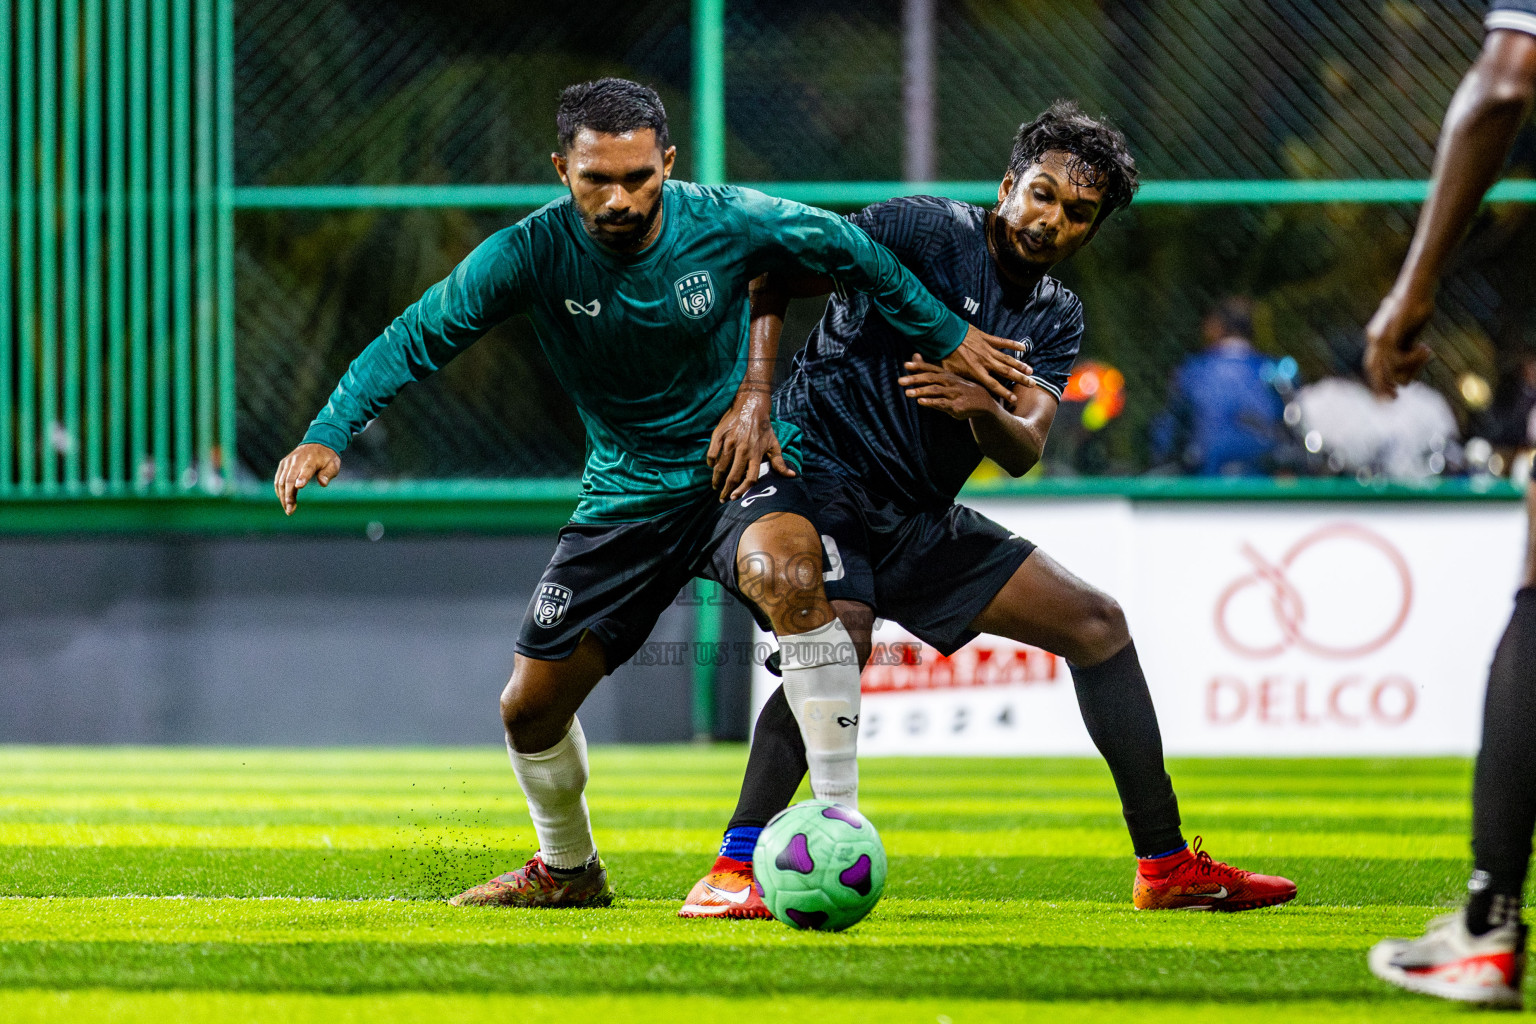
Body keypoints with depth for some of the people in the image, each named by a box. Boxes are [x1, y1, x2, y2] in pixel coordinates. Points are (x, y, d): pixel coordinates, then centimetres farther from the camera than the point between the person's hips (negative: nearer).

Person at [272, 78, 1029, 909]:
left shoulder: (729, 223, -17)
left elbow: (848, 252, 0)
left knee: (788, 574, -37)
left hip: (738, 465, -3)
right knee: (530, 707, 3)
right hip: (624, 491, 3)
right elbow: (416, 337, -15)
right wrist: (328, 435, -29)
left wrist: (945, 337, 8)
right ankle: (568, 869, 34)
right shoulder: (533, 254, -16)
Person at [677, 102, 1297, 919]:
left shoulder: (1056, 316, 10)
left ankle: (1165, 865, 13)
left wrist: (983, 407, -28)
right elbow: (776, 281, -13)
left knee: (1095, 621, 7)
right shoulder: (927, 228, -9)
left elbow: (1022, 451, -5)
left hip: (919, 516, 8)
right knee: (840, 637, -34)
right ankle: (731, 872, -33)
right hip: (820, 472, -8)